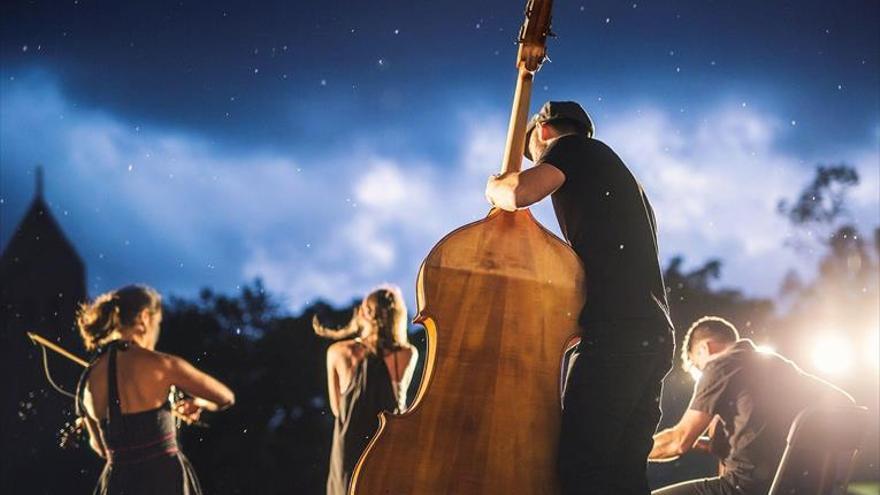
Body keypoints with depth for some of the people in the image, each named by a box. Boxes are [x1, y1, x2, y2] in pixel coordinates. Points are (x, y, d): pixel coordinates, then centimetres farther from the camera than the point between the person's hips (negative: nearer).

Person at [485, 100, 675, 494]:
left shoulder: (571, 146, 6)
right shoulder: (618, 175, 32)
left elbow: (522, 191, -15)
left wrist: (493, 187, 6)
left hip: (614, 335, -9)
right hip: (655, 334, 9)